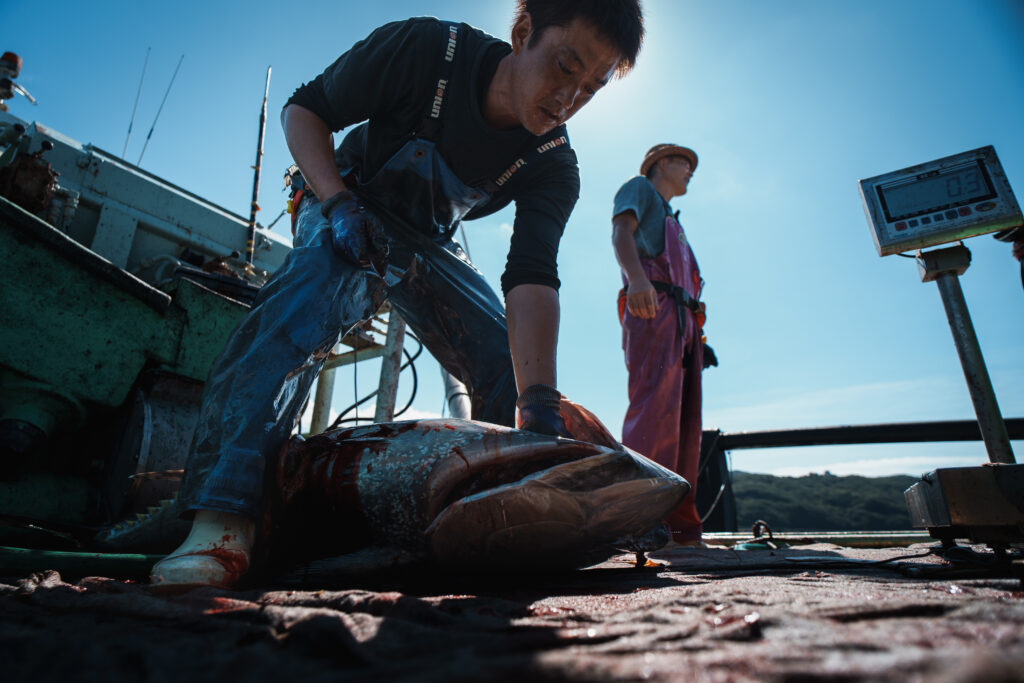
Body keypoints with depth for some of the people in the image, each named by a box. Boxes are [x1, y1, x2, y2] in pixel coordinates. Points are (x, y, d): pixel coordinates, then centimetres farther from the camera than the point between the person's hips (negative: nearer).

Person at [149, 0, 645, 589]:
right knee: (301, 309, -36)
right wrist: (339, 203, -29)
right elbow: (305, 109, -12)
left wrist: (539, 401, -44)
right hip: (350, 216, -3)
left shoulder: (554, 166, -17)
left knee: (511, 368, -10)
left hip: (432, 245, 3)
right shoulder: (425, 48, -24)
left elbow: (532, 279, -30)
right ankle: (223, 526, -37)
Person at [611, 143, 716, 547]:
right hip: (652, 306, -9)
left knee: (684, 422, 0)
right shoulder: (639, 188, 17)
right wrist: (636, 277, -26)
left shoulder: (671, 220, 39)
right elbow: (620, 232, -5)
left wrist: (696, 337, 20)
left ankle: (679, 523, 1)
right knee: (655, 407, -22)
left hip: (683, 318, 9)